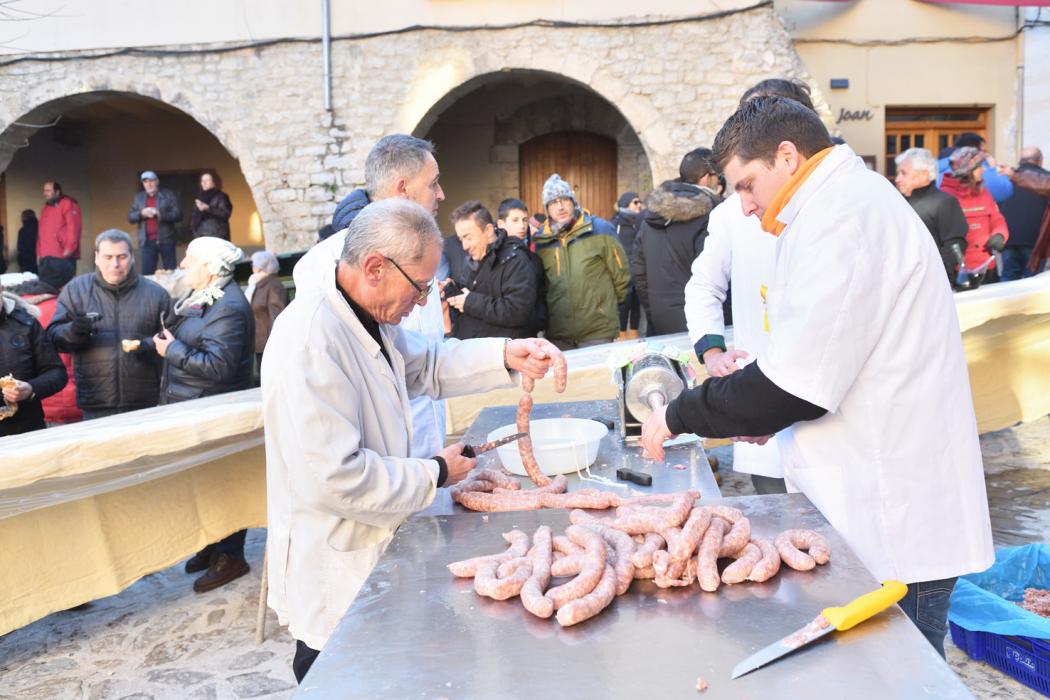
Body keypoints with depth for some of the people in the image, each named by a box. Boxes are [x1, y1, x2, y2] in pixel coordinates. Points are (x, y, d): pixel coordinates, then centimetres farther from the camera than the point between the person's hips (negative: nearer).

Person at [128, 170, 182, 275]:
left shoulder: (168, 195, 5)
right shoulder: (138, 197, 15)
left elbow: (178, 215, -4)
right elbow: (130, 217, 10)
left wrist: (160, 214, -17)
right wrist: (141, 213, -9)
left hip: (166, 240, -2)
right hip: (147, 242, 2)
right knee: (147, 273, -1)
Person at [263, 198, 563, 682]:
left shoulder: (363, 314, 1)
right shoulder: (312, 341, -30)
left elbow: (426, 364, 15)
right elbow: (335, 479, -31)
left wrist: (506, 356, -1)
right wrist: (434, 475, -18)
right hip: (334, 583, -9)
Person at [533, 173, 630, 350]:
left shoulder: (600, 230, -5)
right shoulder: (541, 241, 4)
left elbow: (621, 276, 1)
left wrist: (610, 306, 9)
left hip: (598, 330, -3)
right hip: (557, 334, 3)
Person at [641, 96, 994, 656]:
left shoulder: (837, 219, -19)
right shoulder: (854, 198, 15)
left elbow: (794, 384, -22)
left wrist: (679, 415, -11)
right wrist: (766, 414, 12)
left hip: (895, 523, -10)